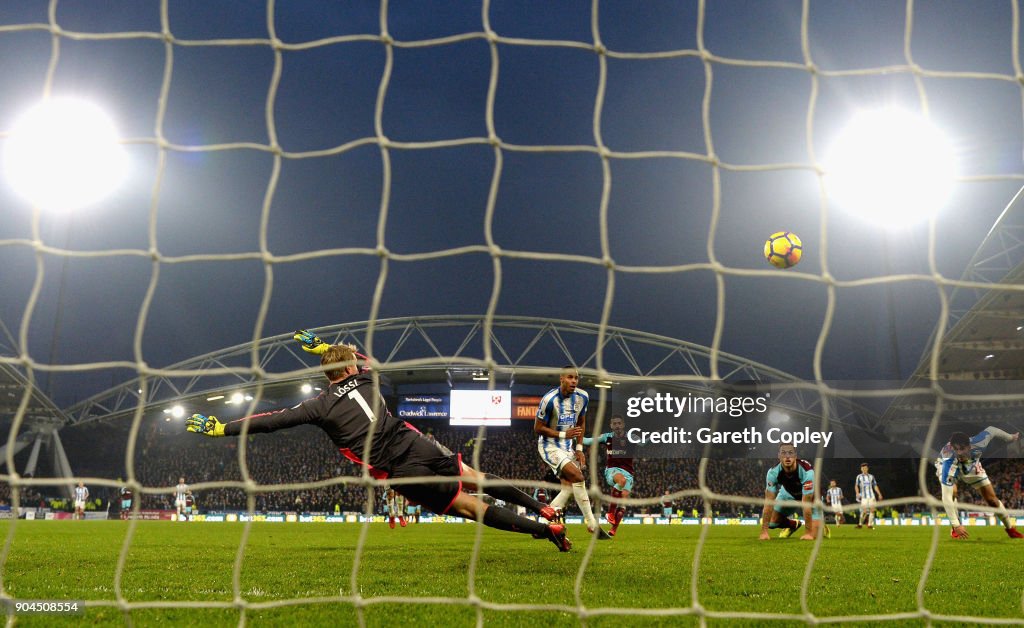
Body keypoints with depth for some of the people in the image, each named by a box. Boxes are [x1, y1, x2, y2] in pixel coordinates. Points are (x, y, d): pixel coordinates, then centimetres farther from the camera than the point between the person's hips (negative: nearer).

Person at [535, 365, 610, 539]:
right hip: (550, 446, -7)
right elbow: (538, 428, -14)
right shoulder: (549, 399, -22)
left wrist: (579, 448, 5)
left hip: (567, 447, 7)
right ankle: (592, 524, -13)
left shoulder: (582, 397, -2)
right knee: (578, 477, -21)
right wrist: (564, 434, -22)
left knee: (568, 488, 2)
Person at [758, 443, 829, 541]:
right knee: (770, 522, -10)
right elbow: (769, 502, -30)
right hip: (788, 494, 3)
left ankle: (820, 527, 21)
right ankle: (794, 525, 21)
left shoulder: (806, 471, -40)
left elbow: (806, 504, -38)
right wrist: (764, 531, -35)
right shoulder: (773, 472, -30)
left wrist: (808, 532, -35)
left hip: (810, 496, -3)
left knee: (813, 535, -16)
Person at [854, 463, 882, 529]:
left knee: (872, 510, -6)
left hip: (871, 496, 3)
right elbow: (856, 486, 2)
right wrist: (857, 493, -15)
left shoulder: (871, 476, 13)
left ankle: (870, 525, 1)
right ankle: (860, 524, 6)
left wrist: (879, 494, 8)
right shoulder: (859, 477, 5)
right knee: (864, 511, -12)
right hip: (864, 497, -3)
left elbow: (875, 486, 16)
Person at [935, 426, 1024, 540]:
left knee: (992, 499, 2)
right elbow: (946, 498, -48)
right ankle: (955, 529, -11)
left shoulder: (977, 444, -40)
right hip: (949, 466, -3)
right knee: (952, 493, -32)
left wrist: (1010, 438, 1)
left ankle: (1010, 529, 26)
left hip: (971, 465, 3)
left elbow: (990, 430, -17)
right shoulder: (948, 466, -48)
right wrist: (956, 525, -49)